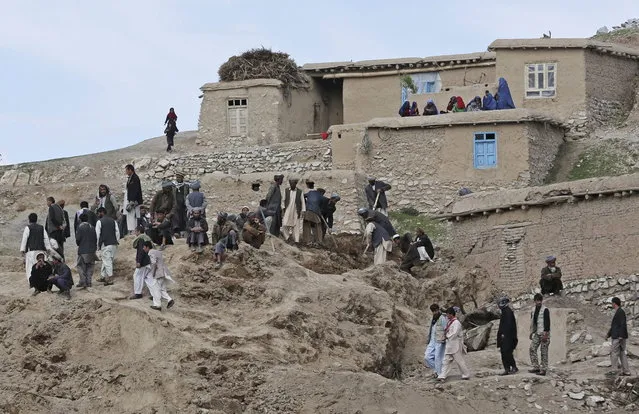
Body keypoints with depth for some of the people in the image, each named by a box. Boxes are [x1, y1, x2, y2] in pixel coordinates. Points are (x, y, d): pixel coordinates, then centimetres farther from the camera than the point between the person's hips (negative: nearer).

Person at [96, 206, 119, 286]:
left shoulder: (99, 222, -3)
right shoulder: (113, 221, 11)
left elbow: (97, 234, -3)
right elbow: (117, 232, 9)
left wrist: (98, 245, 5)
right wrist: (116, 242, 15)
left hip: (105, 244, -5)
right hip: (114, 244, 5)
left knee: (107, 261, -4)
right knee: (105, 260, 16)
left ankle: (110, 279, -7)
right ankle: (103, 276, 22)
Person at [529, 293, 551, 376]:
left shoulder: (545, 310, -9)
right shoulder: (533, 310, 12)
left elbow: (547, 322, -14)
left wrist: (545, 334, -19)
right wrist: (531, 332, 17)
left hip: (544, 333, -7)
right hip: (537, 333, 7)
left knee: (544, 352, -3)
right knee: (532, 349, 0)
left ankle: (543, 369, 0)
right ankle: (536, 367, 6)